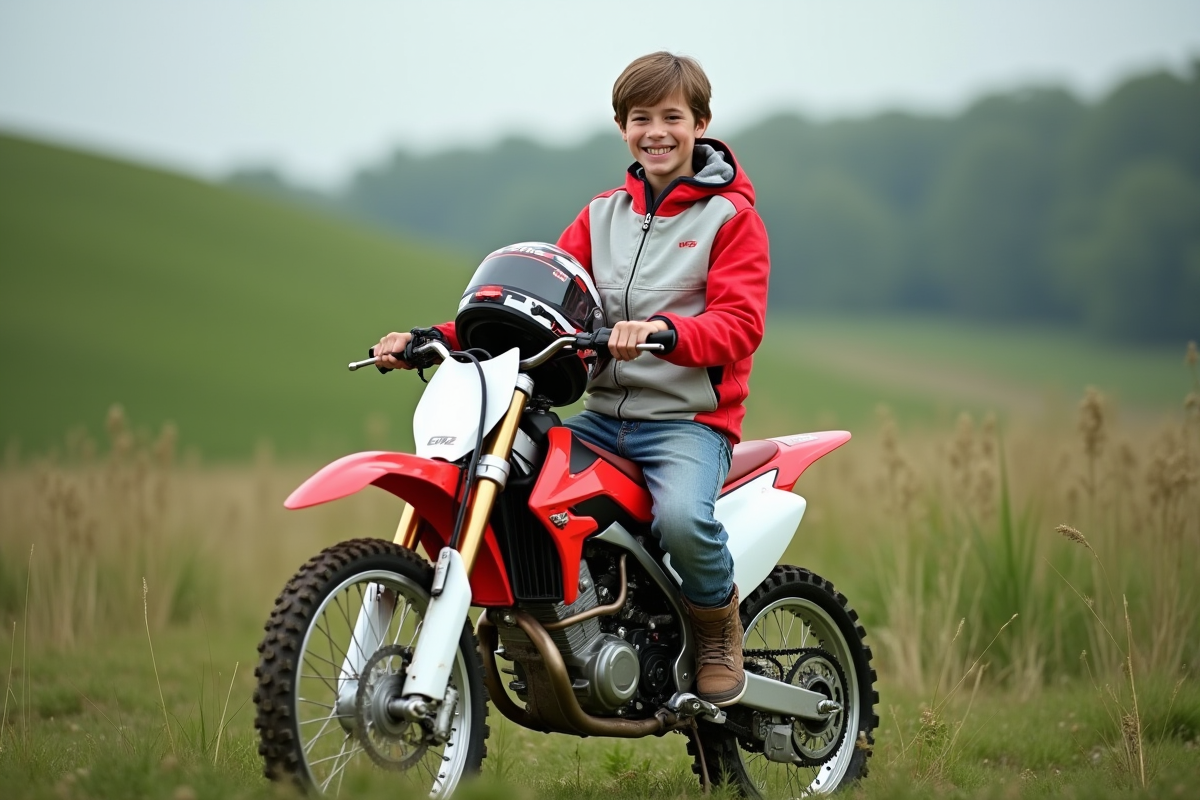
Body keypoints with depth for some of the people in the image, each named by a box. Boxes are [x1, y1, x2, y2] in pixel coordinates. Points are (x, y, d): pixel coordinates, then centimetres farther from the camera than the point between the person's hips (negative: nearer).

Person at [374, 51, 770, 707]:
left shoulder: (730, 215, 2)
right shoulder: (601, 216, 19)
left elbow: (740, 323, -11)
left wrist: (666, 329, -33)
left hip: (689, 417, -5)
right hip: (604, 415, 5)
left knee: (681, 515, -35)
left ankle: (718, 623, -3)